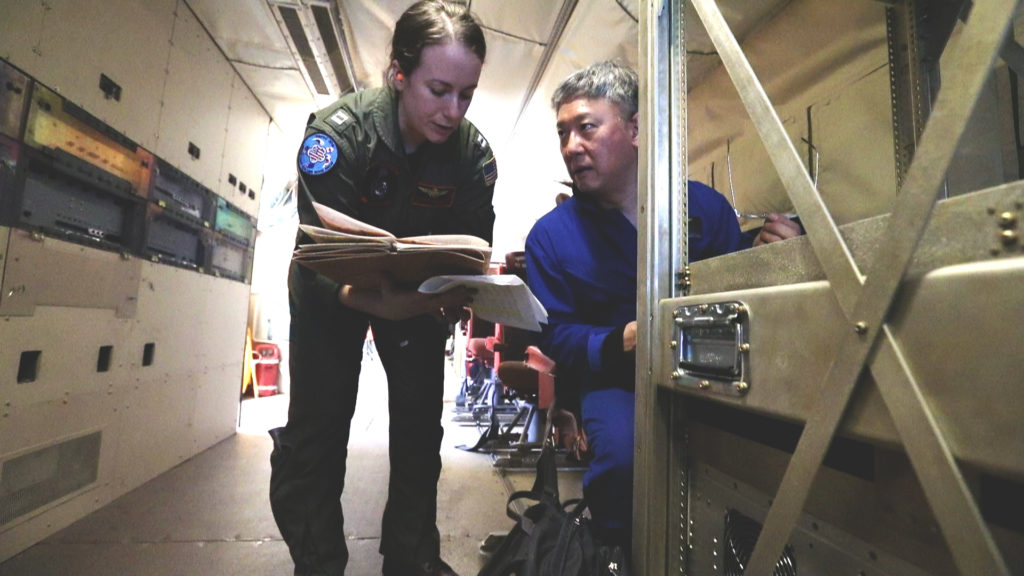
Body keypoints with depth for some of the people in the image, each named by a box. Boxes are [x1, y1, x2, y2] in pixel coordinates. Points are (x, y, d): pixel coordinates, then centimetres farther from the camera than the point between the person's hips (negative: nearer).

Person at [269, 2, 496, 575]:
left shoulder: (474, 151, -18)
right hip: (335, 285, -2)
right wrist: (377, 304, -51)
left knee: (421, 421, 6)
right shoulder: (339, 131, -27)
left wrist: (460, 292, -36)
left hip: (419, 287, 3)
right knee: (317, 426, -5)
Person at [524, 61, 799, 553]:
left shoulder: (703, 205, 4)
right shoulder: (551, 235, 0)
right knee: (625, 454, -30)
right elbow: (557, 335, -3)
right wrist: (623, 342, -21)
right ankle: (616, 550, 3)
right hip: (613, 379, -2)